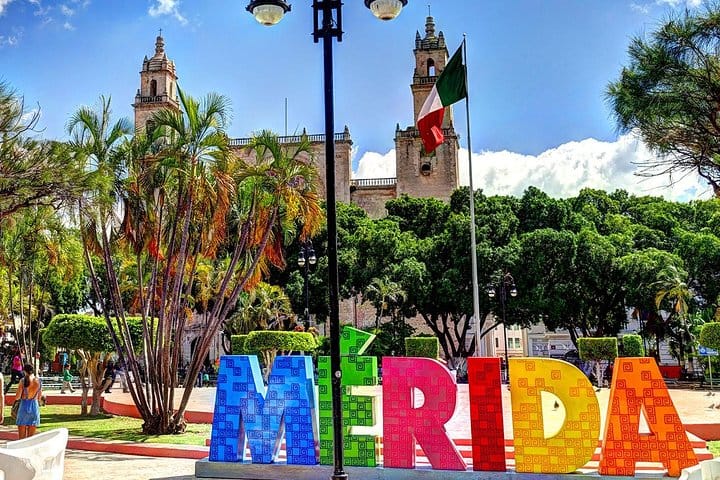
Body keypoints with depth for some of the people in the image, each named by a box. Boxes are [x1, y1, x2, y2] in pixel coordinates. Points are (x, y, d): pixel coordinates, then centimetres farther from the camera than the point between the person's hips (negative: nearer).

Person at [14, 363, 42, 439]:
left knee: (22, 437, 4)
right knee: (31, 437, 10)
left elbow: (17, 397, -9)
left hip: (24, 406, -3)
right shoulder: (38, 381, 1)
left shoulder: (23, 380, -9)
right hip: (35, 407, 3)